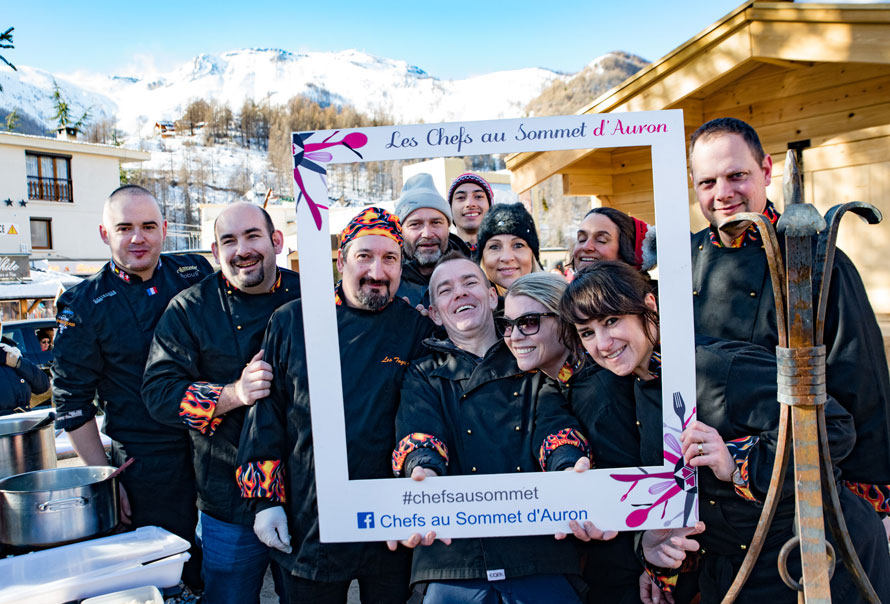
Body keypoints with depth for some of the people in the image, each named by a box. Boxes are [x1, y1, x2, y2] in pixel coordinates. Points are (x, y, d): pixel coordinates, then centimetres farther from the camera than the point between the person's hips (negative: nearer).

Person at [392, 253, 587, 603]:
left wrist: (569, 470, -26)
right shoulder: (423, 377, 14)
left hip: (538, 549, 0)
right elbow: (420, 431, -6)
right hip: (454, 556, 0)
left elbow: (553, 422, -2)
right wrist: (424, 472, -30)